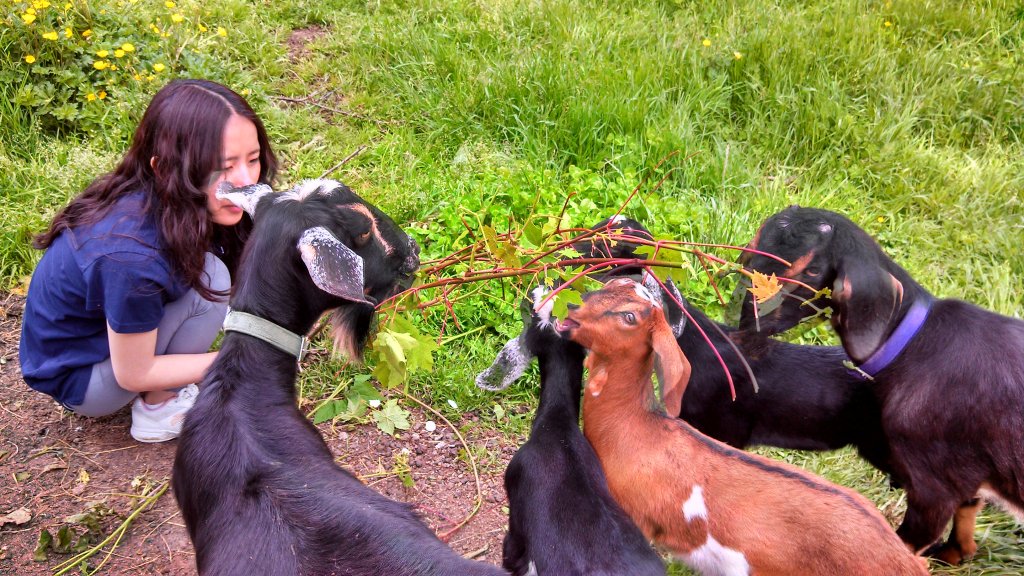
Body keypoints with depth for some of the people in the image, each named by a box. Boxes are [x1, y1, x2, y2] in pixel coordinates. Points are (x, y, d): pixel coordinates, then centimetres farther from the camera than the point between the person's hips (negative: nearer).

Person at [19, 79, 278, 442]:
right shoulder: (132, 257, -37)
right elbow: (133, 374, -24)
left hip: (106, 324, 8)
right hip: (77, 380, -7)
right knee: (209, 279, -25)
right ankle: (158, 409, -4)